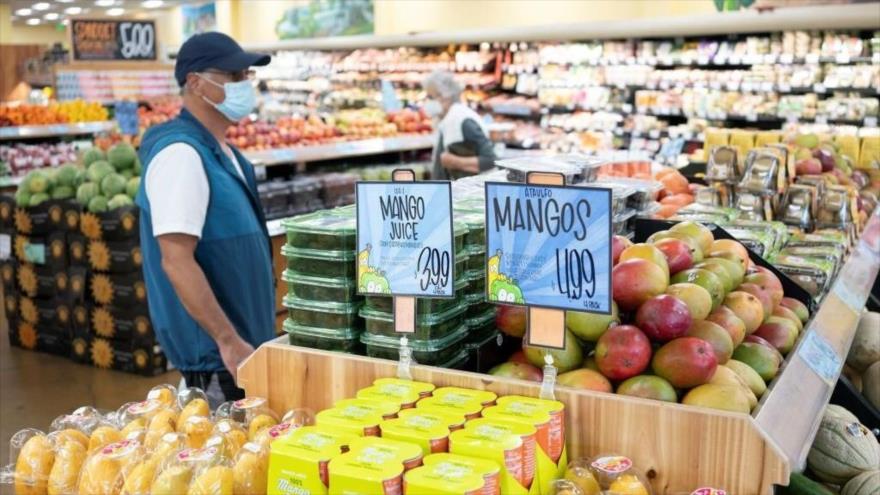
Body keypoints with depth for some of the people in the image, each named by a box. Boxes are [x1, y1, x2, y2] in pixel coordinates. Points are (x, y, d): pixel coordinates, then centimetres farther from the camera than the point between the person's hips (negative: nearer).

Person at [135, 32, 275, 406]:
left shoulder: (222, 152, 11)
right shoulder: (181, 153, -18)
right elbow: (176, 261, -24)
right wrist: (229, 342, -24)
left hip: (243, 346, 9)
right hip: (214, 358, -9)